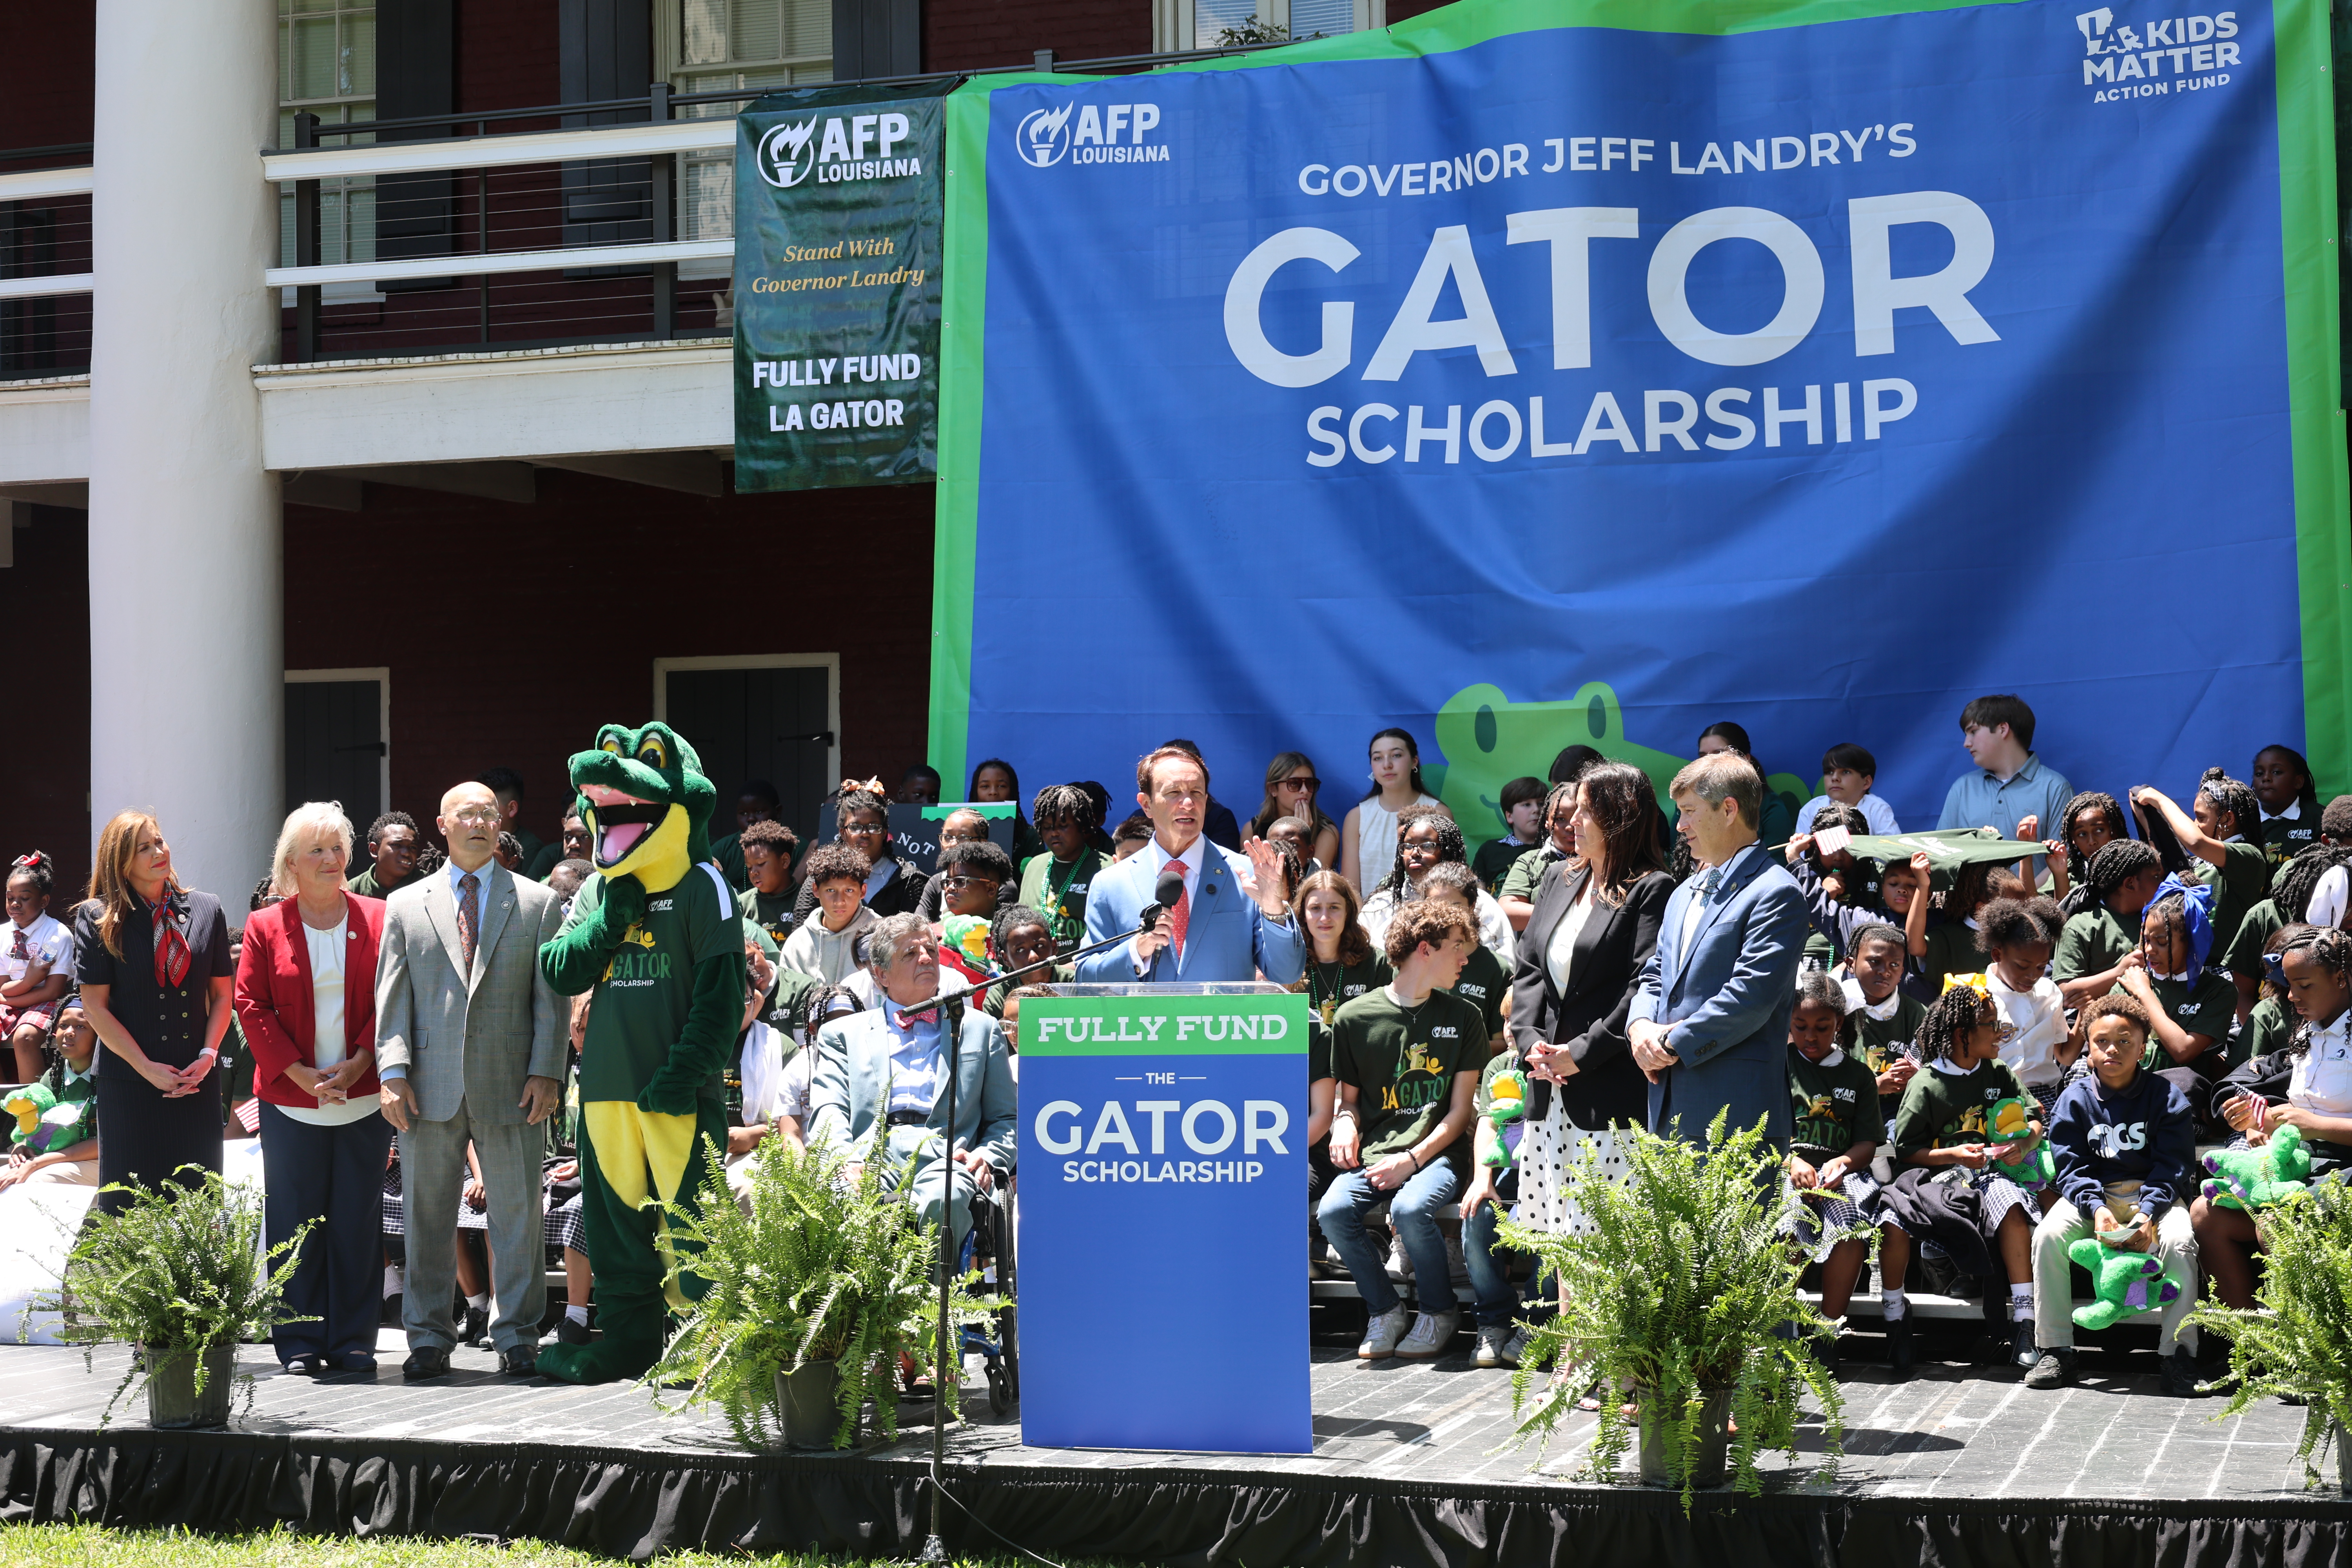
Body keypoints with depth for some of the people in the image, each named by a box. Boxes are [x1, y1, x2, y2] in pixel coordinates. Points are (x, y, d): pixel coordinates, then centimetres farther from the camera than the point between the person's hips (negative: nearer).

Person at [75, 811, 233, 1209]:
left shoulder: (206, 910, 6)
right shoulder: (98, 918, -2)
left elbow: (222, 994, 9)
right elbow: (95, 1007, -5)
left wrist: (208, 1055, -6)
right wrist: (147, 1068, -10)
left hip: (197, 1082, 2)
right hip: (129, 1083, -2)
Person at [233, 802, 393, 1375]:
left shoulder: (377, 920, 5)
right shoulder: (265, 928, 4)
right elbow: (251, 1005, 0)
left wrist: (359, 1063, -9)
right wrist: (298, 1071, -9)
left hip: (363, 1097, 0)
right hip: (291, 1102, 0)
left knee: (358, 1221, 4)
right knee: (296, 1222, 3)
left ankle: (354, 1342, 12)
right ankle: (299, 1343, 11)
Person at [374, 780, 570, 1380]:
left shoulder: (539, 902, 9)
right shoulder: (405, 905, 11)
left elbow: (552, 995, 5)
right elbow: (392, 997, 7)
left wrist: (546, 1072, -5)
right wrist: (393, 1072, -4)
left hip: (511, 1085, -1)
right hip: (432, 1086, 1)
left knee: (518, 1214, 2)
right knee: (426, 1215, 5)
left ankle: (517, 1339, 11)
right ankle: (428, 1338, 14)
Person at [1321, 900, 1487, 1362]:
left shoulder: (1462, 1018, 7)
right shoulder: (1355, 1018, 5)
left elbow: (1460, 1111, 3)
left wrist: (1411, 1159, -11)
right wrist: (1345, 1122, -9)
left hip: (1438, 1151, -1)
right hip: (1373, 1152, 1)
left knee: (1410, 1209, -33)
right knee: (1333, 1211, -28)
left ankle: (1440, 1313, -6)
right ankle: (1385, 1312, -4)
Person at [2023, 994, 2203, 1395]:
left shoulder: (2167, 1099, -3)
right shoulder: (2075, 1100, 0)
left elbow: (2173, 1167, -7)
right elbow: (2071, 1168, -4)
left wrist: (2148, 1214, -24)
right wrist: (2097, 1210, -24)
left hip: (2153, 1193, -1)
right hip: (2093, 1194, 1)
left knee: (2179, 1241, -32)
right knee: (2048, 1235, -26)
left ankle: (2178, 1354, -21)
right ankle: (2055, 1351, -16)